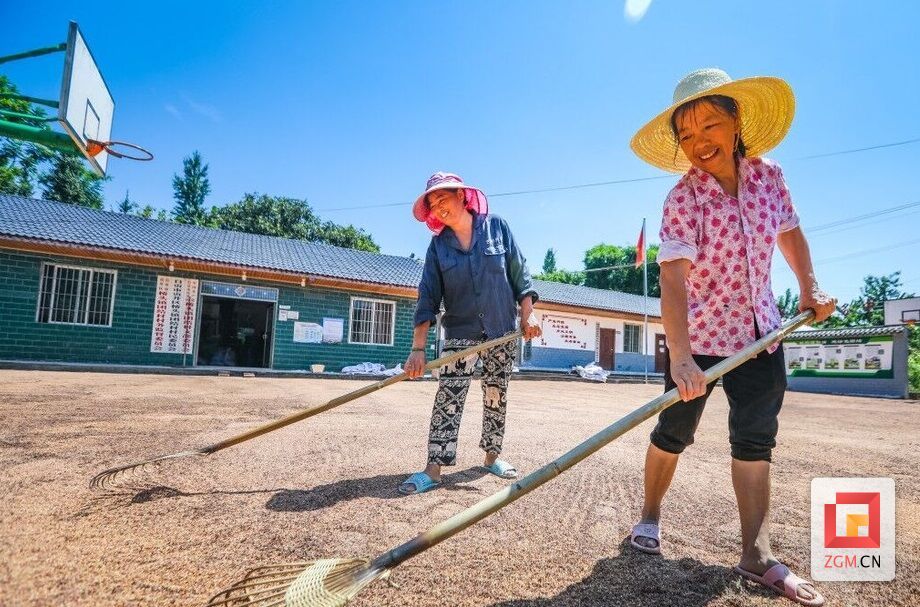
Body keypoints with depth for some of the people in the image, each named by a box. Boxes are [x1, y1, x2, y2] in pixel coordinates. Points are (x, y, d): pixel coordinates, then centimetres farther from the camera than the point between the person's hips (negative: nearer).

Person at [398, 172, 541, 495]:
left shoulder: (497, 227, -3)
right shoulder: (438, 245, -2)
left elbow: (519, 274, 2)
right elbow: (428, 298, -6)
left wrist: (528, 313, -5)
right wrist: (418, 347, -12)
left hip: (502, 330, 1)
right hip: (460, 332, 0)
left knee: (496, 395, 10)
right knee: (448, 397, -9)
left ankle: (492, 456, 26)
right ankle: (434, 468, -6)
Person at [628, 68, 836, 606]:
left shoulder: (769, 176, -5)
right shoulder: (683, 199, -20)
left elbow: (790, 233, 14)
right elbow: (673, 278, -32)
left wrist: (810, 288, 3)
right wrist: (680, 355, -42)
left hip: (760, 330, 5)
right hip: (698, 333, -4)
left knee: (756, 439, 5)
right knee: (674, 432, 7)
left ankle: (757, 555, 15)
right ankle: (651, 515, 30)